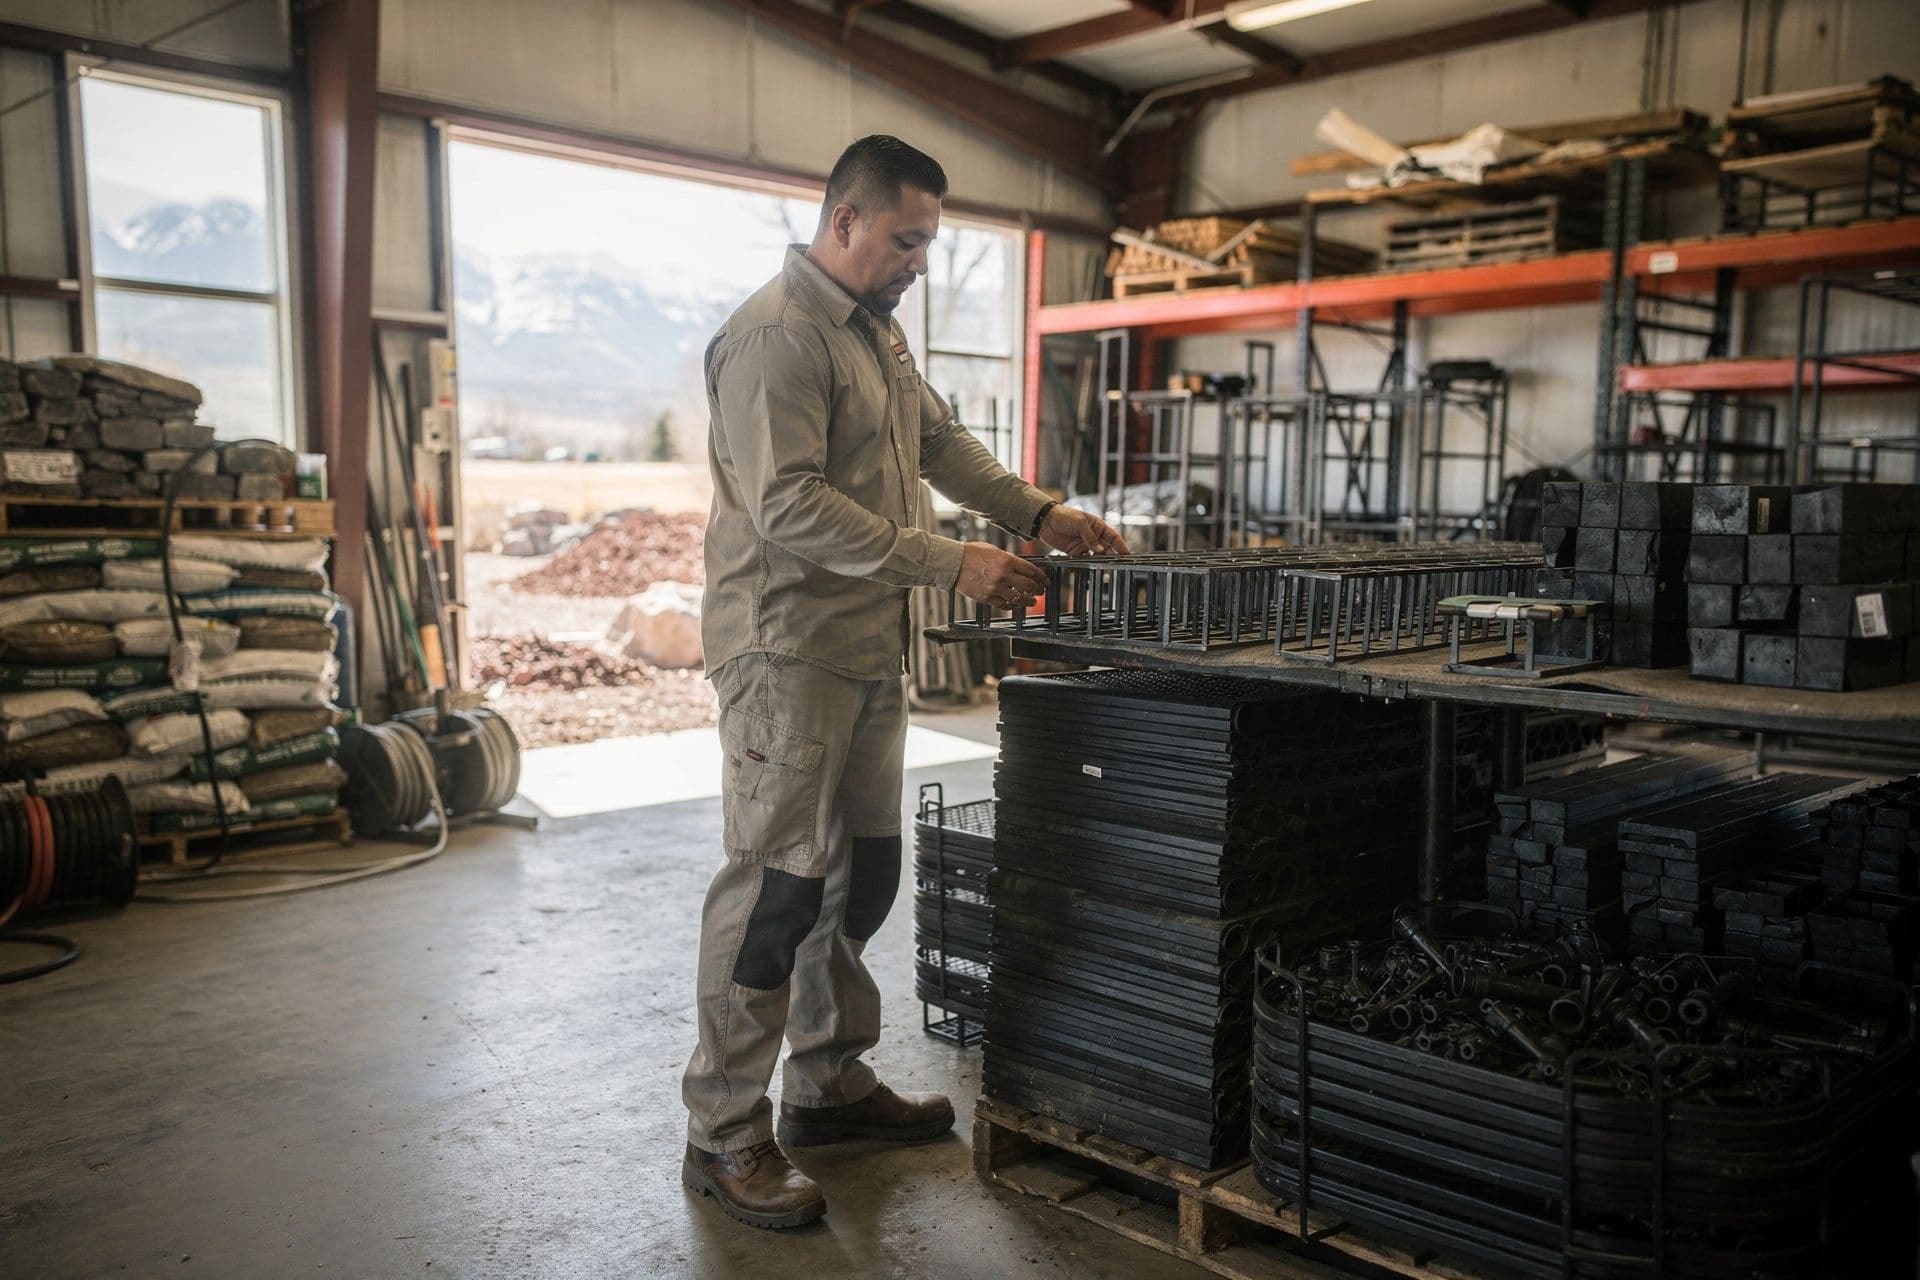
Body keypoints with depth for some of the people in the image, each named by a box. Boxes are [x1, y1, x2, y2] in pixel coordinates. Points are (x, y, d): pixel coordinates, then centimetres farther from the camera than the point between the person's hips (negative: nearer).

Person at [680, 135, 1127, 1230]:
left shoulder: (879, 330, 17)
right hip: (788, 651, -9)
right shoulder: (775, 337, -14)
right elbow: (788, 504, -23)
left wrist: (1041, 513, 8)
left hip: (869, 649, 10)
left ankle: (830, 1081, 29)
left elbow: (941, 441, 21)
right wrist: (949, 564, -22)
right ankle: (725, 1135, 7)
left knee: (862, 872, 14)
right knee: (778, 882, -6)